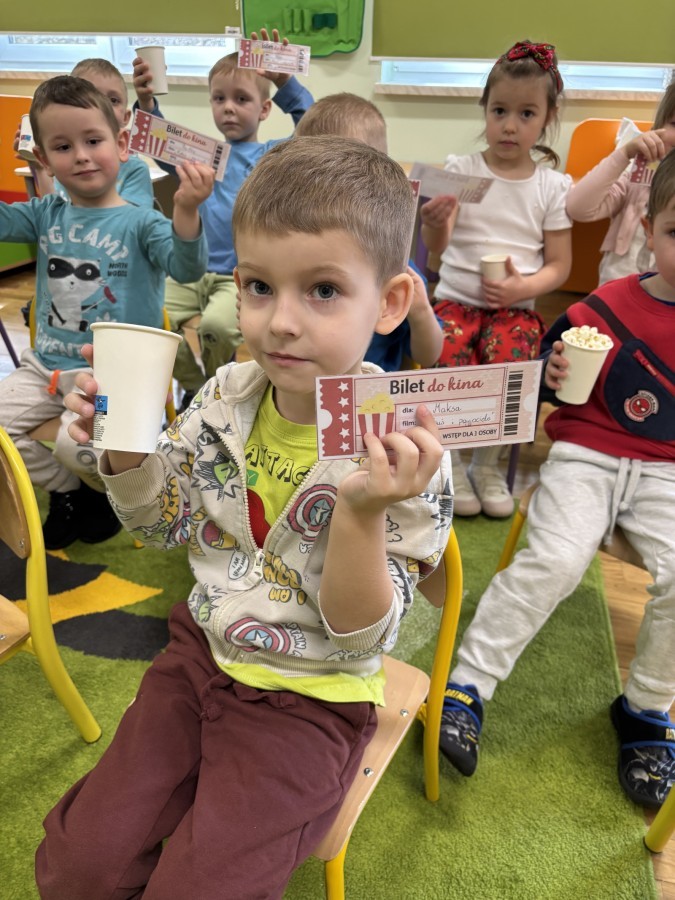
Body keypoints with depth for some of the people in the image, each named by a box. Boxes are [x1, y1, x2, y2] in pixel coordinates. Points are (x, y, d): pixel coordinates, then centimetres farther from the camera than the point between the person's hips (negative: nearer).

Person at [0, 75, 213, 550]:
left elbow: (186, 268, -22)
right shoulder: (47, 215, 8)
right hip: (46, 366, 6)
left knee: (76, 444, -29)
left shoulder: (140, 222, -7)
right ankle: (70, 491, 16)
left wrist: (186, 211, -41)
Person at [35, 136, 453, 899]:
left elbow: (360, 635, -20)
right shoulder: (224, 398, -9)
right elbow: (162, 521, 6)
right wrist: (122, 442, -13)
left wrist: (362, 513, -39)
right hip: (203, 651, 5)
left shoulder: (405, 454, -24)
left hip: (309, 700, -4)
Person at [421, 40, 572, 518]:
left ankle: (488, 463, -5)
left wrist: (523, 286, -15)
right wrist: (435, 222, -31)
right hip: (456, 298, 0)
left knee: (508, 355, -30)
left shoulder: (553, 186, 6)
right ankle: (449, 459, -6)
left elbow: (559, 265, 5)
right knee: (449, 353, -30)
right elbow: (437, 245, -8)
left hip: (515, 307, 1)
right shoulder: (461, 170, 3)